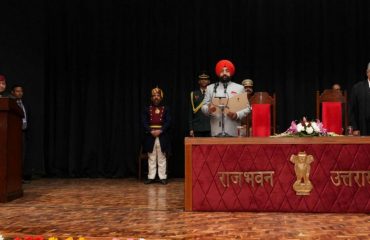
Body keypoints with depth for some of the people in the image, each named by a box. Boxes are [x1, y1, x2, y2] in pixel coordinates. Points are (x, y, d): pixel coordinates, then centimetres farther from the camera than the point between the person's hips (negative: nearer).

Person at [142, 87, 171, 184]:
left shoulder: (166, 109, 6)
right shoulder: (147, 109, 8)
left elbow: (168, 122, -3)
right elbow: (144, 122, 0)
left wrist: (160, 131, -16)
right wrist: (151, 131, -14)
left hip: (162, 137, -1)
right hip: (150, 136, 1)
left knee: (162, 158, 3)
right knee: (151, 158, 6)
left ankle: (163, 177, 7)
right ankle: (151, 177, 10)